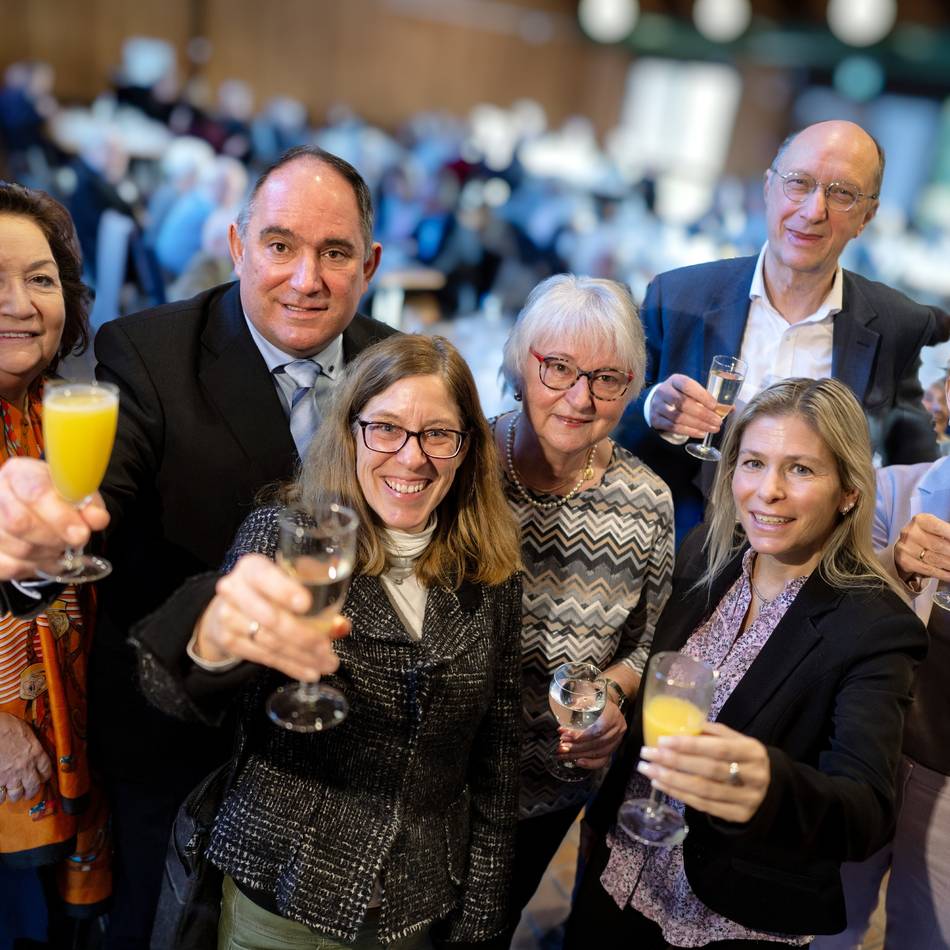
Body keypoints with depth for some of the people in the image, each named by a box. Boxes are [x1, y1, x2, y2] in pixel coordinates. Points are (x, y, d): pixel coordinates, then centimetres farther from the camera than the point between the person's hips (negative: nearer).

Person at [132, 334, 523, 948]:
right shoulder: (284, 535, -14)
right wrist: (214, 638, -50)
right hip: (279, 897, -2)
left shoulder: (492, 577, -5)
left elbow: (498, 758, 2)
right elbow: (178, 689, -28)